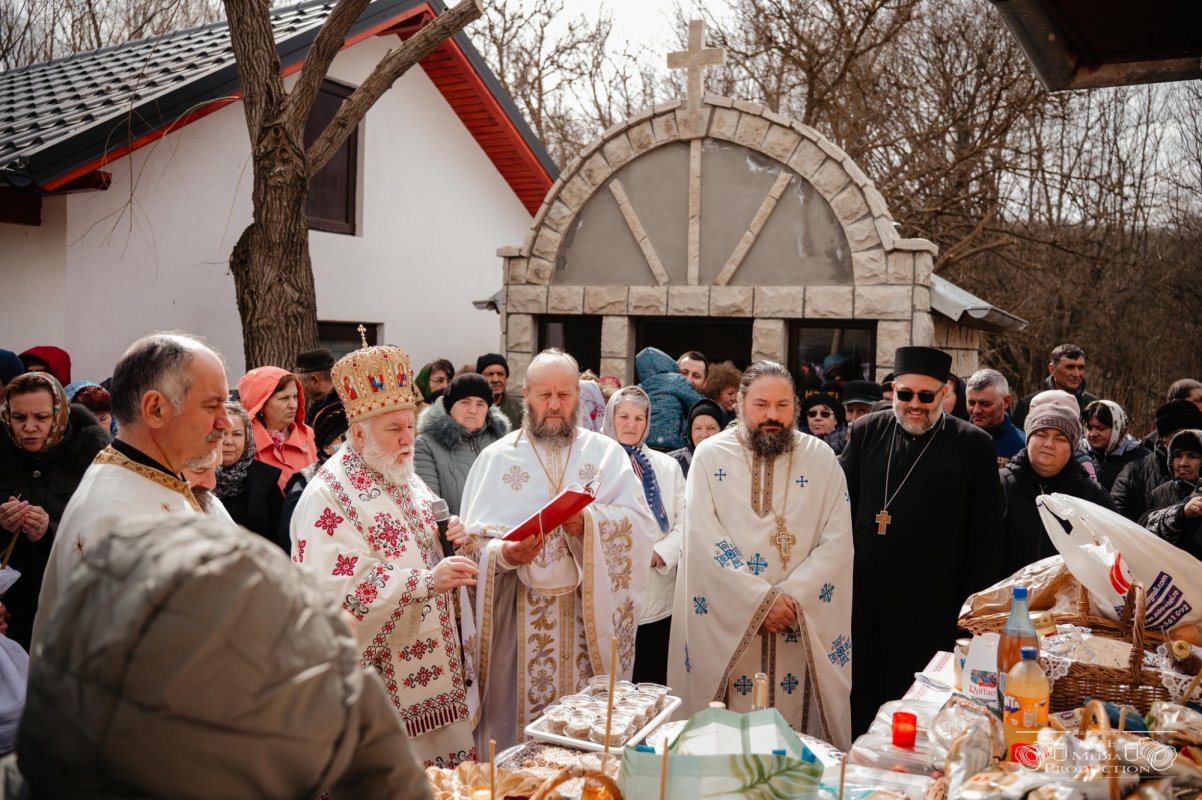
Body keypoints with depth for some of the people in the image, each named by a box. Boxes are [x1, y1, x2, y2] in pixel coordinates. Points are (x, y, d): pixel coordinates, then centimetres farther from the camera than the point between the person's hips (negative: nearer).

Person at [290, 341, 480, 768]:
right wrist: (426, 581, -30)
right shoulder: (328, 495, -16)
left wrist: (447, 539, 0)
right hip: (380, 678, -7)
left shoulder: (407, 479, 11)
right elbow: (335, 587, -25)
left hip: (431, 666, 8)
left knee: (443, 768, 13)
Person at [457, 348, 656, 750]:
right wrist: (504, 553, -23)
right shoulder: (495, 458, 5)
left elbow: (642, 525, -4)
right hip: (519, 620, 0)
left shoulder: (607, 453, 7)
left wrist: (589, 523, -22)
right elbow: (473, 541, -2)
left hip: (592, 615, 1)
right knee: (521, 719, 4)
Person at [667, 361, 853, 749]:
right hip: (725, 623, -1)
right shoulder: (711, 455, 0)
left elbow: (837, 542, -2)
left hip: (805, 629, 1)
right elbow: (704, 540, -8)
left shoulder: (822, 459, 4)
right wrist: (761, 599, -14)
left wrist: (791, 596, -14)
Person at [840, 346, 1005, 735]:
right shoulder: (867, 433, 6)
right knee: (862, 700, 11)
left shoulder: (973, 445, 0)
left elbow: (987, 535, 0)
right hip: (866, 602, 3)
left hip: (933, 609, -2)